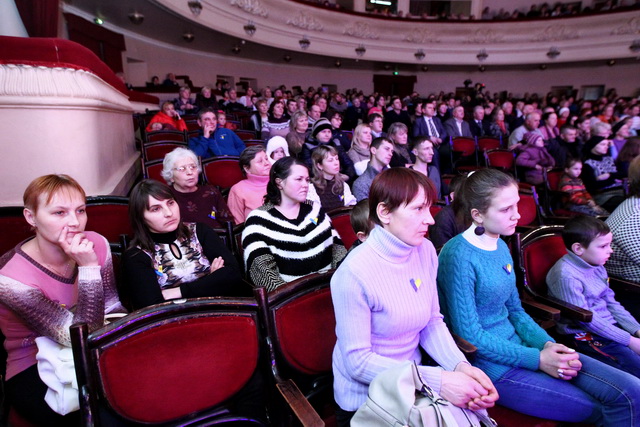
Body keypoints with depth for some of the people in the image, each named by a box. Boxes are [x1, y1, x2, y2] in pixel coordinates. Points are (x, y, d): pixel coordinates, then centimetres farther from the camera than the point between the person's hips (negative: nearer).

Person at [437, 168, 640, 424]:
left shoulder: (501, 247, 6)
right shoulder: (459, 256, -22)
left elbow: (515, 311, 13)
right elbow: (469, 335, -19)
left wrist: (548, 345, -4)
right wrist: (537, 359, -16)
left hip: (518, 345, 8)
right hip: (493, 367, -7)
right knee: (602, 411, -4)